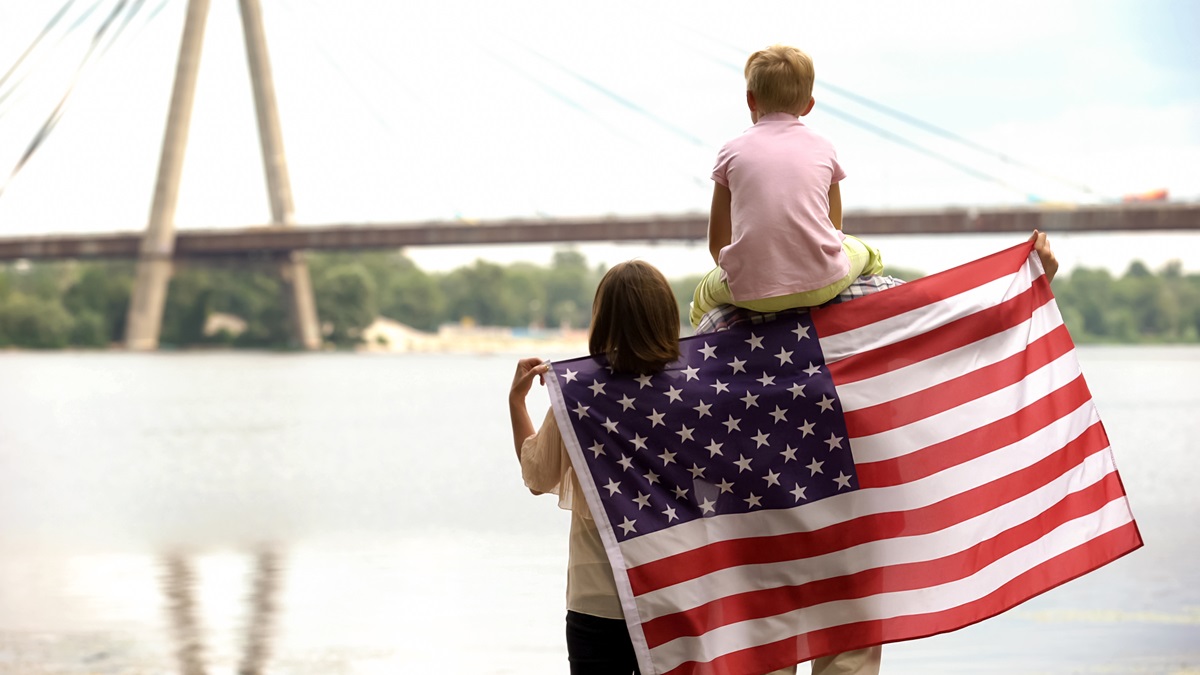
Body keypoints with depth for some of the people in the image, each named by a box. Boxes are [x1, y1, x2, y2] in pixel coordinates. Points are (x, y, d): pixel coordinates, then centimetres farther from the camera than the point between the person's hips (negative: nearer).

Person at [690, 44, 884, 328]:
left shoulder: (732, 151, 8)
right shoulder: (823, 148, 12)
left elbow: (717, 242, 10)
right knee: (865, 254, 33)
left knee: (703, 299, 32)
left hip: (751, 293, -1)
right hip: (823, 284, 1)